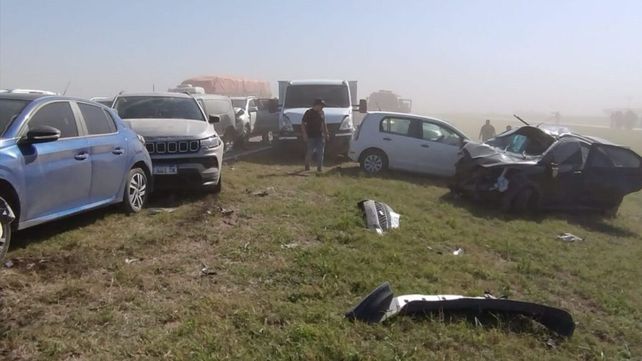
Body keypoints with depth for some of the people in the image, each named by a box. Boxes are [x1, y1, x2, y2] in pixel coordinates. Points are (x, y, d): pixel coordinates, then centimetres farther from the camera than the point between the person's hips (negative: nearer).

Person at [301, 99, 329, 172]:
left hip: (320, 136, 5)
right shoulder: (309, 112, -5)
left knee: (320, 152, 1)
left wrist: (326, 133, 15)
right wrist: (304, 134, -12)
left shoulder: (322, 113, 12)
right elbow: (303, 123, -5)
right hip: (311, 136, -5)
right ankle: (307, 166, 16)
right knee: (309, 152, -1)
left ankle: (319, 167, 6)